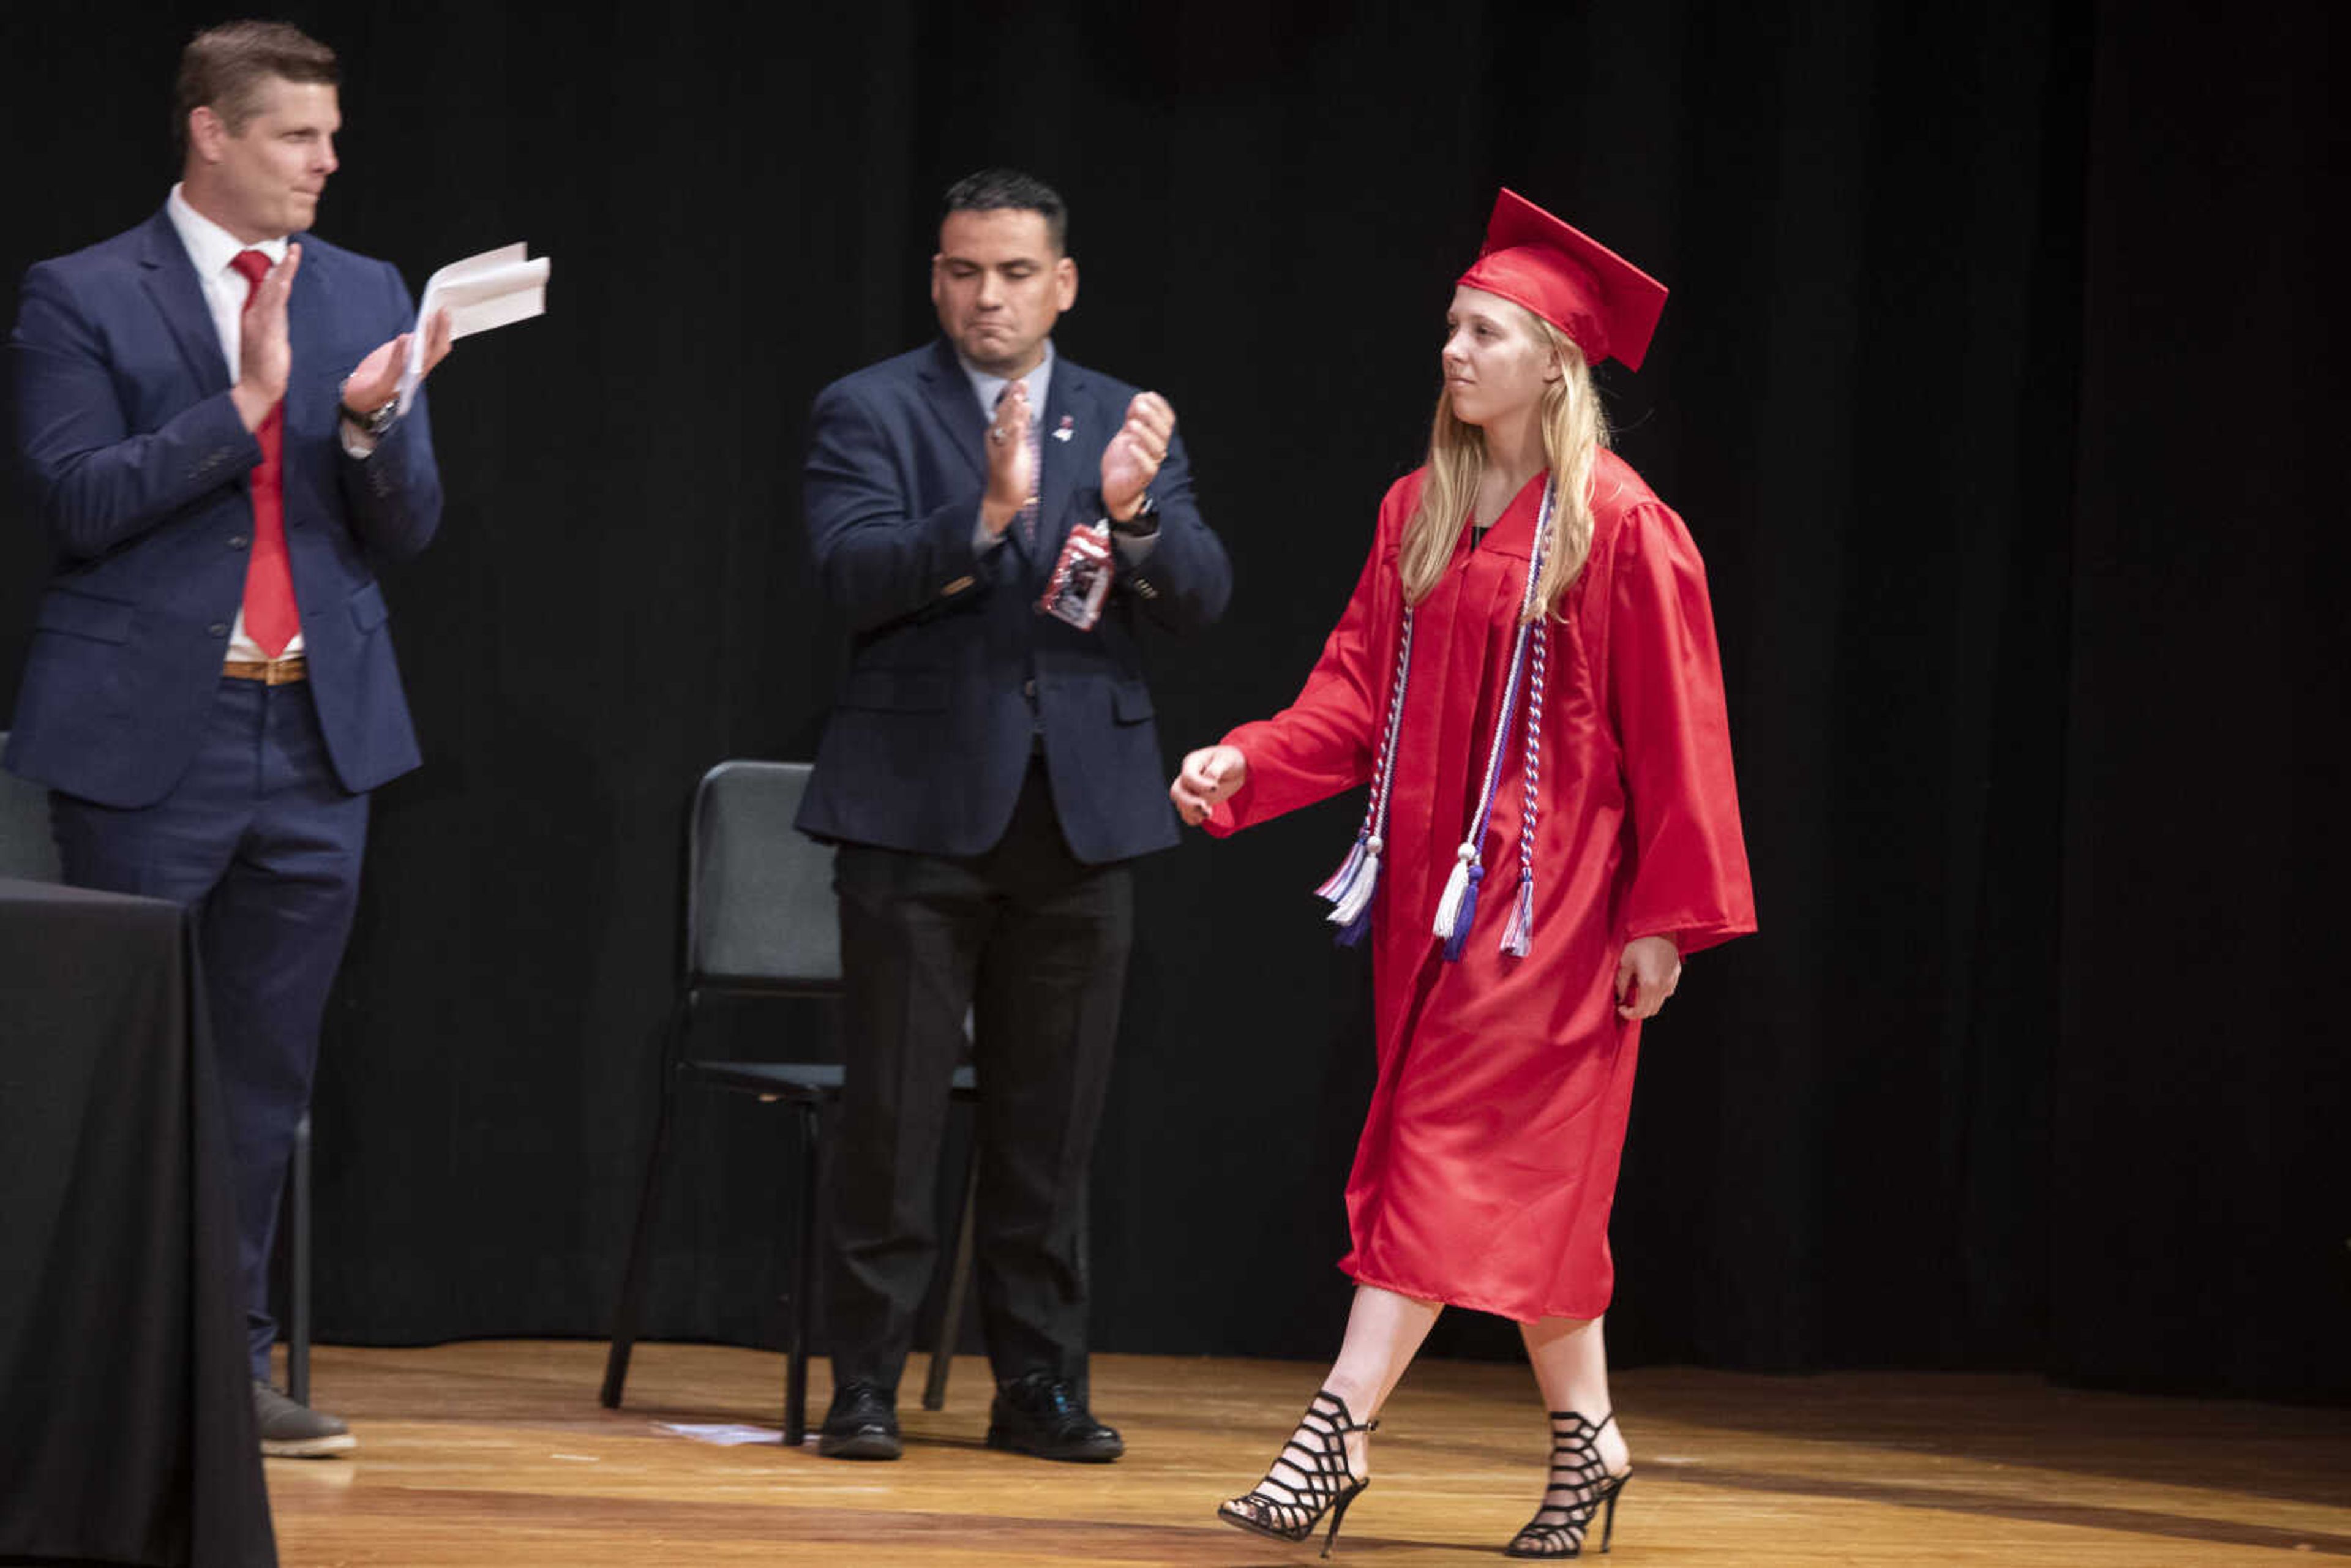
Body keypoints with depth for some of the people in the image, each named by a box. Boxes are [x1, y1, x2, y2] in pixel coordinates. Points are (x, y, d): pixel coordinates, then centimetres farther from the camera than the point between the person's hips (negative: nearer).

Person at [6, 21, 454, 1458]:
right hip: (148, 732, -4)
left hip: (319, 732, 4)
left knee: (270, 1068, 7)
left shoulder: (367, 297, 10)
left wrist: (373, 423, -14)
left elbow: (409, 528, 7)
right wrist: (244, 403, -19)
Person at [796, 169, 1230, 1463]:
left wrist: (1134, 511, -21)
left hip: (1079, 813, 3)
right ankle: (864, 1382, 6)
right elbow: (854, 570, -14)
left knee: (1048, 1123, 7)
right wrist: (988, 512, -29)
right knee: (892, 1115, -1)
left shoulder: (1128, 425, 11)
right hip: (922, 808, -3)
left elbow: (1200, 599, 0)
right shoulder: (869, 411, 1)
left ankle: (1040, 1385, 14)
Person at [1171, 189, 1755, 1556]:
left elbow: (1672, 733, -9)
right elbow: (1357, 693, 9)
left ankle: (1343, 1431, -15)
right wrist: (1245, 765, -9)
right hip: (1431, 878, 7)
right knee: (1525, 1178, 11)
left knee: (1462, 1149, -10)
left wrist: (1663, 918, -11)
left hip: (1548, 887, -7)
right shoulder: (1418, 514, 10)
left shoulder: (1620, 528, -10)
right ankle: (1586, 1438, 20)